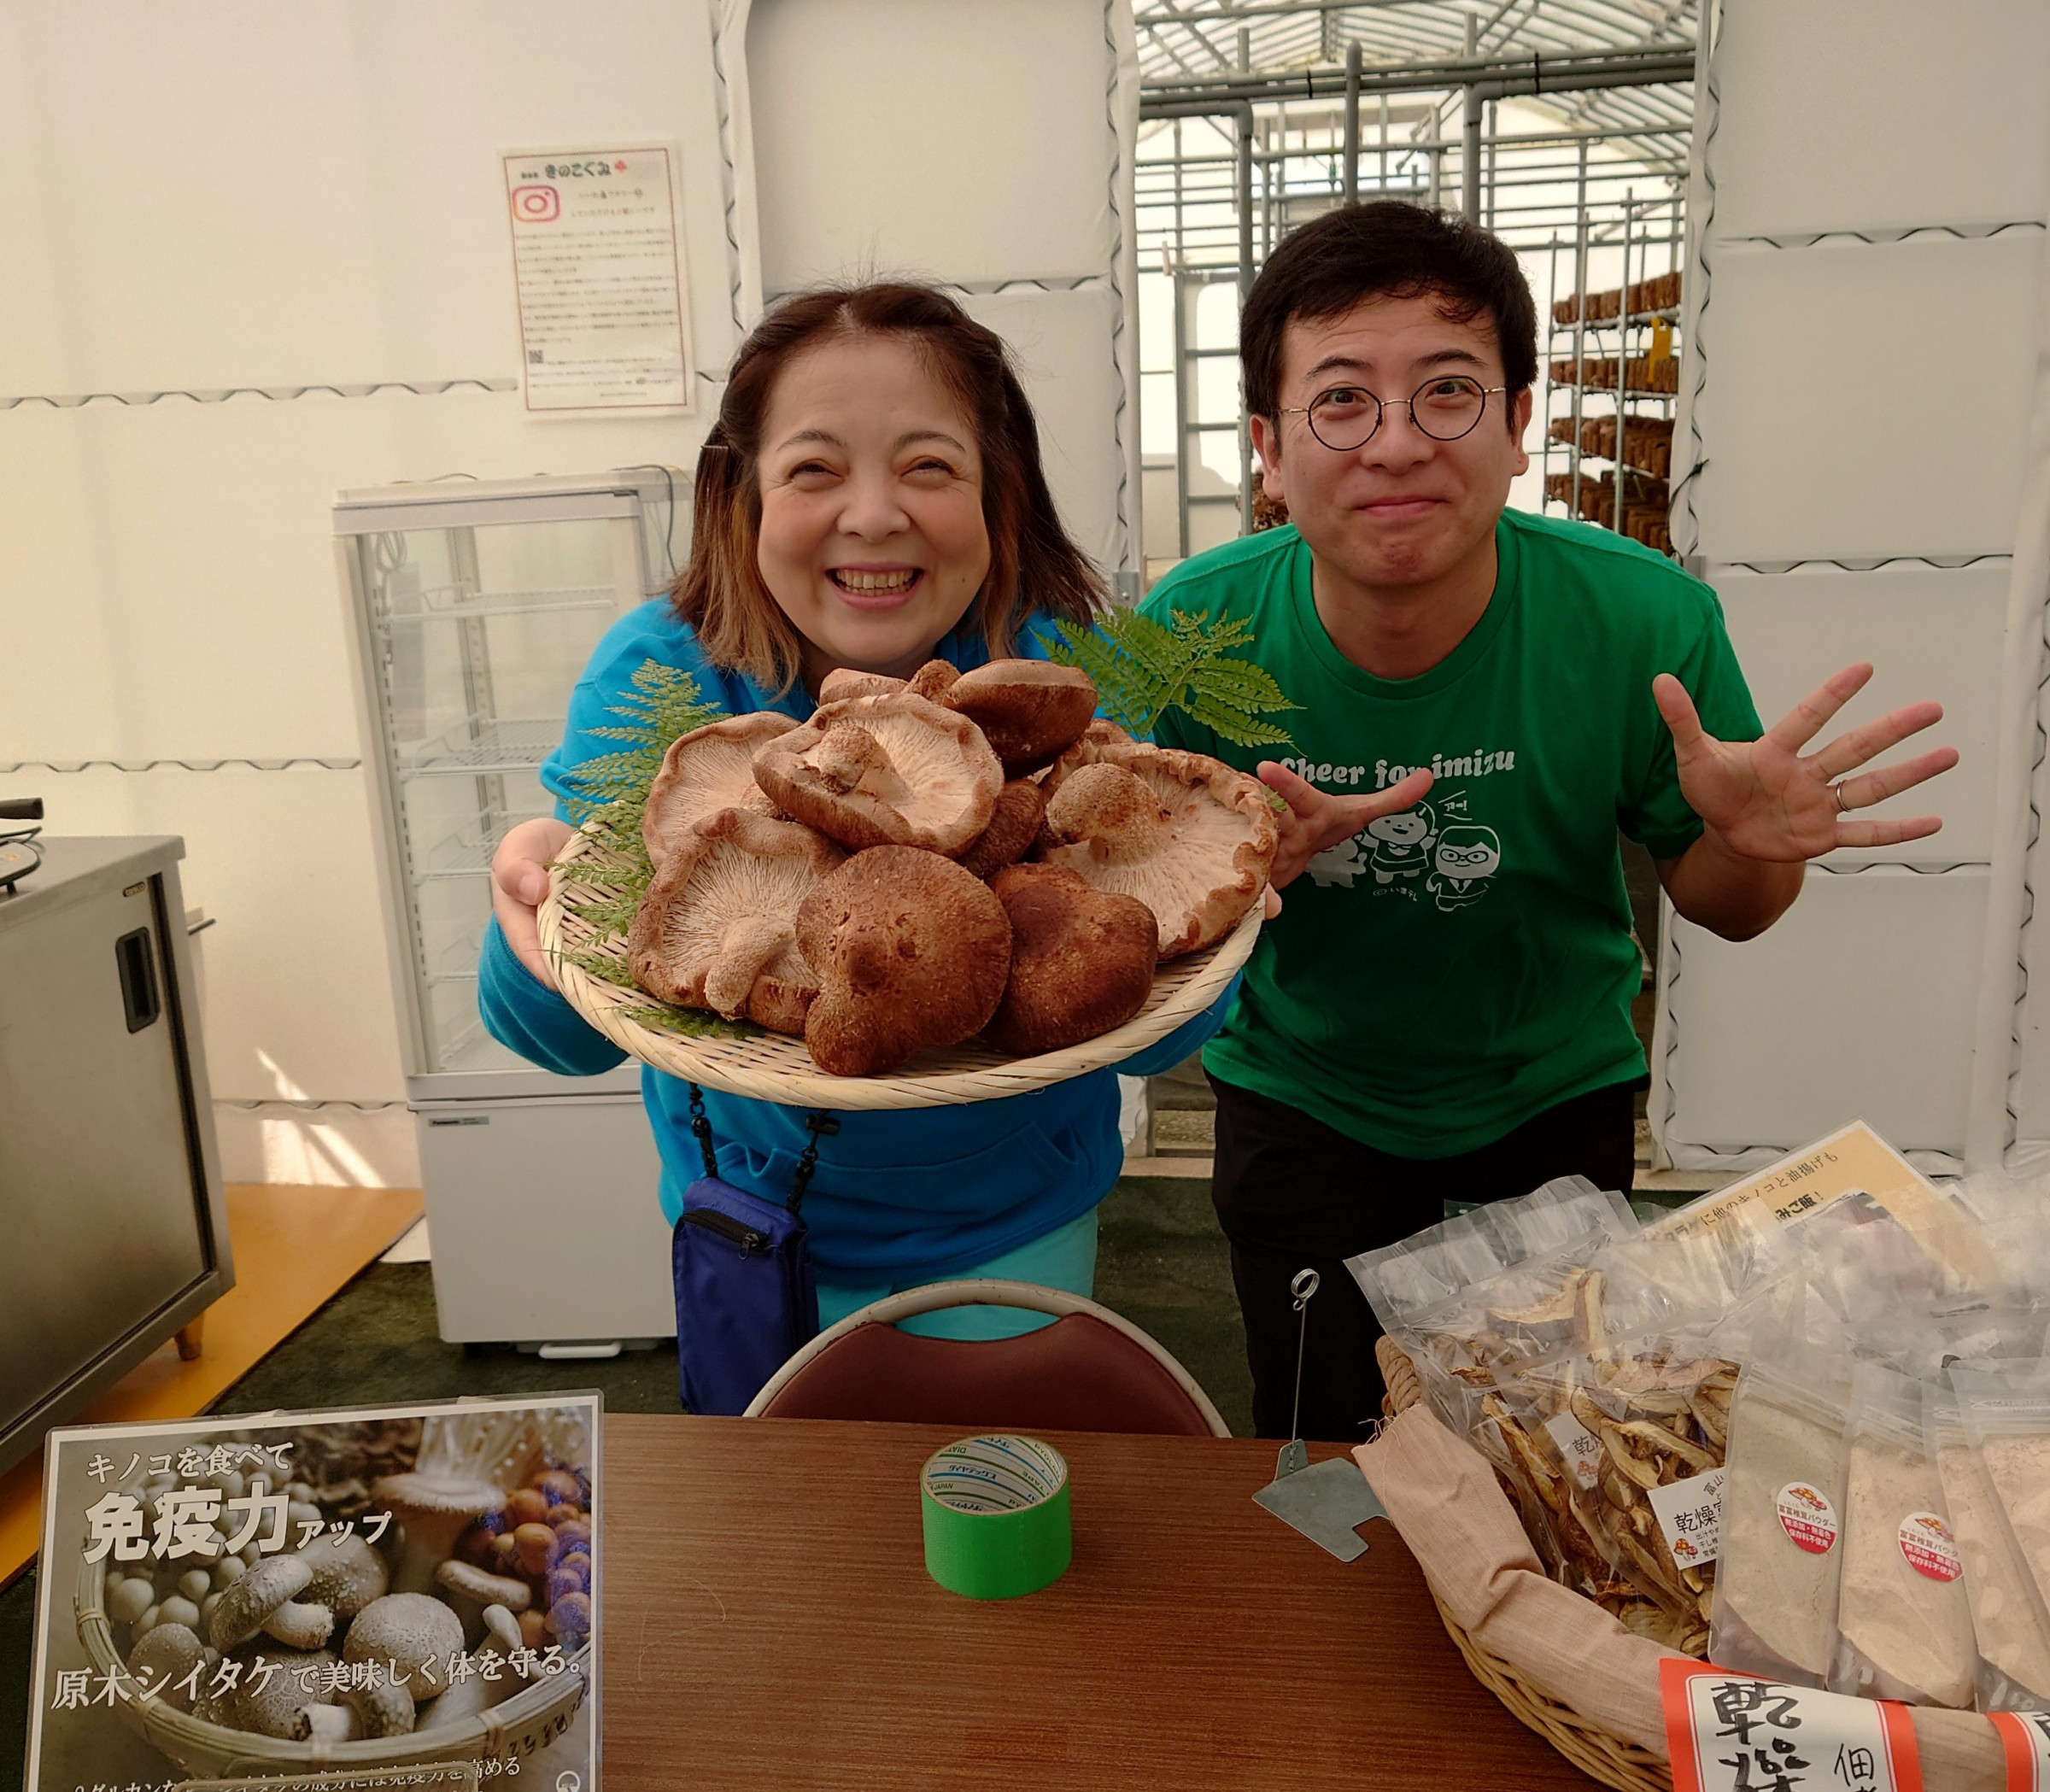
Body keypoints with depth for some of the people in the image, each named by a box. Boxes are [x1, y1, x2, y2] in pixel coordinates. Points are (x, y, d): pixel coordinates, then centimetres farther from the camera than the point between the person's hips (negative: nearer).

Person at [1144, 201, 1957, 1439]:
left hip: (1554, 1096, 1)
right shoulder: (1191, 634, -24)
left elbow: (1718, 906, -8)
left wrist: (1748, 845, -31)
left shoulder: (1642, 620, -24)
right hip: (1300, 1097, 0)